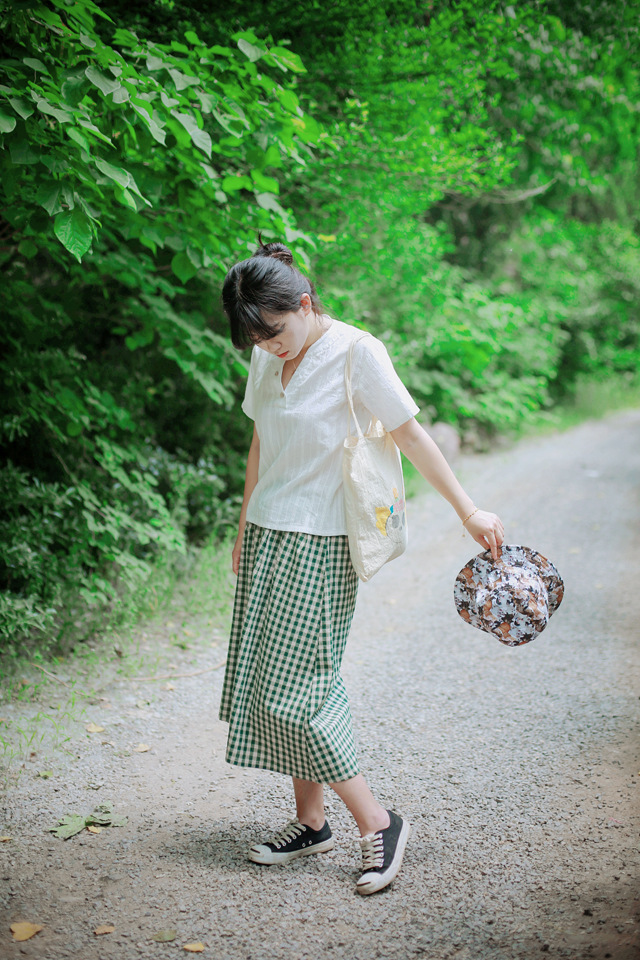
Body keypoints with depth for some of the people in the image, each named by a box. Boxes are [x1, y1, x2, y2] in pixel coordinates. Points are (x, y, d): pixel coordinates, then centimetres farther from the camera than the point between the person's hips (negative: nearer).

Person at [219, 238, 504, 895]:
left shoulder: (356, 353, -12)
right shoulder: (267, 359, 9)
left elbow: (410, 435, -9)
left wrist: (468, 511, -8)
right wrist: (245, 530, 22)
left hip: (317, 546, -7)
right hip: (267, 538, 7)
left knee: (293, 687, -10)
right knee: (270, 682, 7)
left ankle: (376, 822, 3)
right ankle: (311, 822, 20)